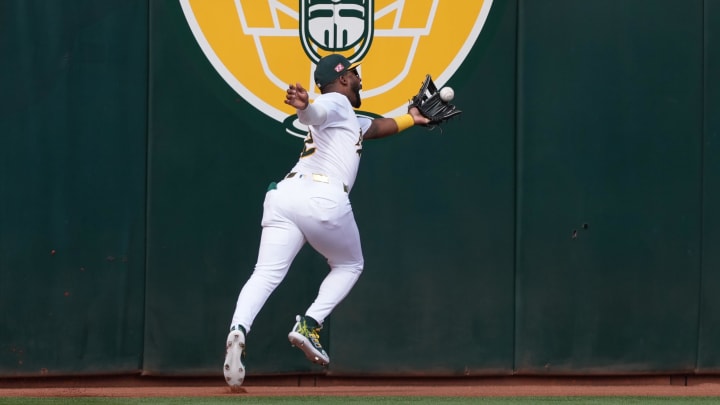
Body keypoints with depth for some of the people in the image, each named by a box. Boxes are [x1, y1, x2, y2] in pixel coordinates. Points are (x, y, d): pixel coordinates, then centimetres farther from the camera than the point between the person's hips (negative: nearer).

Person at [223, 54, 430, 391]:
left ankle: (238, 330, -37)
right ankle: (309, 325, -2)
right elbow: (314, 113, -16)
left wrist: (409, 119, 64)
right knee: (349, 266, 19)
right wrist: (303, 107, -38)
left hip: (284, 195, 6)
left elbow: (373, 128, 54)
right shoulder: (336, 102, 9)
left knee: (266, 274, -10)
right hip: (323, 199, -6)